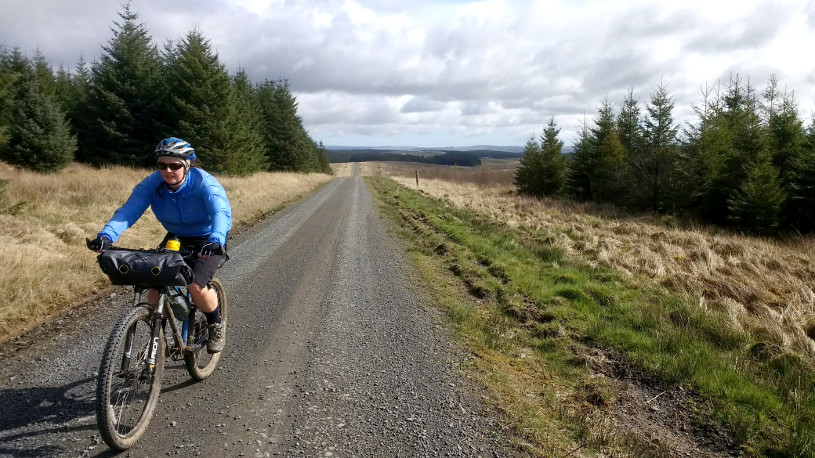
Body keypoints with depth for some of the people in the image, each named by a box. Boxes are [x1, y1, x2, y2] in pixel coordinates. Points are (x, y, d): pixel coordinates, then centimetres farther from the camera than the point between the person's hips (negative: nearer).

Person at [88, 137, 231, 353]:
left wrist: (215, 240, -63)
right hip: (176, 238, 4)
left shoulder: (204, 183, -27)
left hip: (208, 241, -4)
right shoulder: (152, 183, -16)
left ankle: (216, 325, 6)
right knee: (155, 287, -12)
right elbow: (128, 211, -26)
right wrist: (106, 236, -44)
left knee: (196, 286, -24)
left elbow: (222, 213, -43)